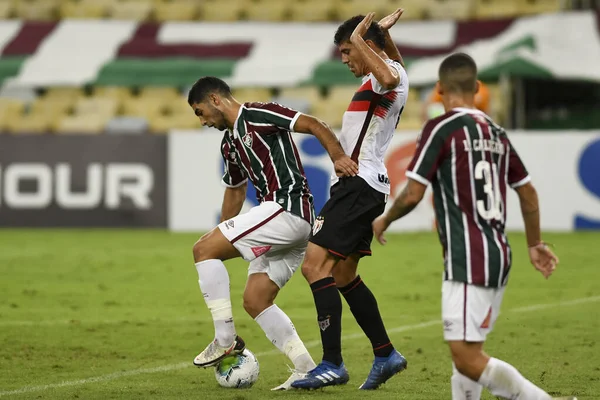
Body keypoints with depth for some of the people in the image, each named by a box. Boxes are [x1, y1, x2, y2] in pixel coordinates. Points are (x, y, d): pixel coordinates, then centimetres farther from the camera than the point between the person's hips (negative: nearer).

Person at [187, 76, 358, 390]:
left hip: (286, 207, -10)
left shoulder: (256, 115, -5)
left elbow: (313, 125, -13)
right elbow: (235, 189, 37)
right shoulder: (230, 143, 23)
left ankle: (225, 339, -8)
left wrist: (338, 157, -28)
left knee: (203, 249, -9)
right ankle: (307, 370, 8)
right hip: (296, 223, 10)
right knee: (255, 301, 8)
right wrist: (223, 242, 41)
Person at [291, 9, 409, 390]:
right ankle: (386, 355, 22)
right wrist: (384, 31, 34)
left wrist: (358, 37, -26)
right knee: (343, 276, 16)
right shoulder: (390, 71, 17)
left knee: (315, 265, -17)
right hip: (361, 185, 11)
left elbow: (389, 78, -38)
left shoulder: (391, 75, -13)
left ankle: (333, 364, -19)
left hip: (360, 183, -11)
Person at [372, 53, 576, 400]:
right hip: (499, 256, 8)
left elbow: (413, 195, -11)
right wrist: (536, 244, 34)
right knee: (466, 351, 16)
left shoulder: (441, 129, -8)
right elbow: (528, 192, 21)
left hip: (467, 262, -8)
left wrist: (384, 221, 9)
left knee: (468, 359, -12)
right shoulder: (496, 132, 13)